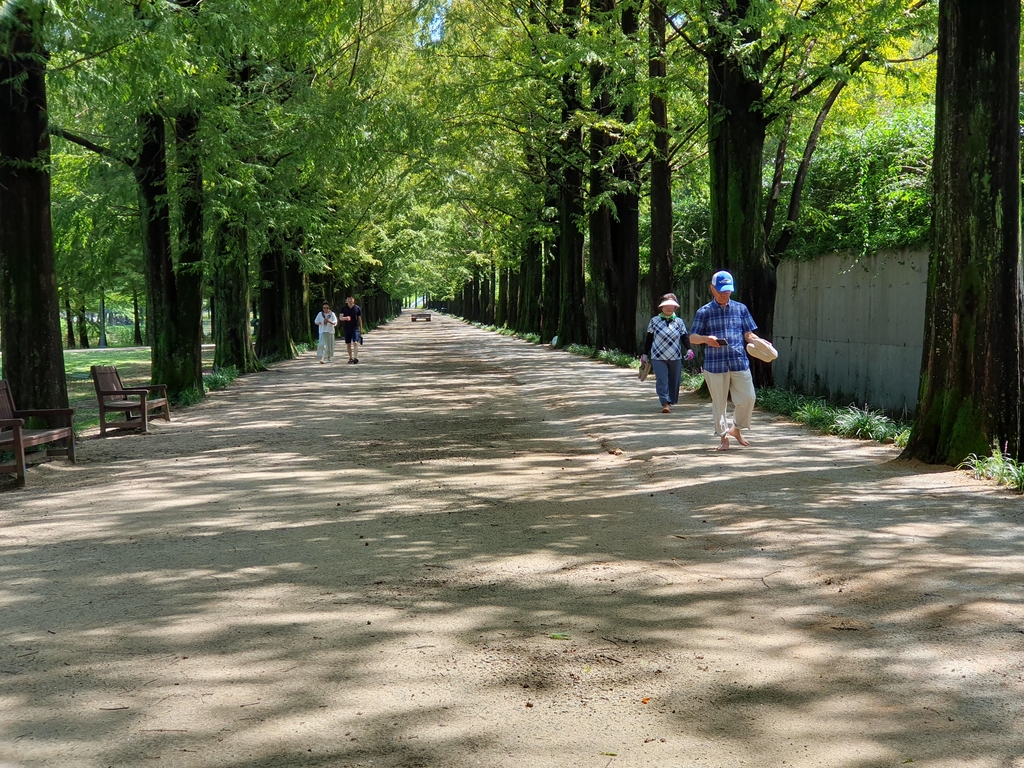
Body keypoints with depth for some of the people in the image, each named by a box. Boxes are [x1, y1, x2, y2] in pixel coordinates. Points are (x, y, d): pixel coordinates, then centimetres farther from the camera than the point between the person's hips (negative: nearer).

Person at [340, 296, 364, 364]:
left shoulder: (357, 308, 0)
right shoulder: (344, 309, 2)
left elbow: (359, 319, 6)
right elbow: (340, 317, -7)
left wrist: (361, 329, 7)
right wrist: (346, 318, -30)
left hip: (355, 328, -2)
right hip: (347, 329, 3)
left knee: (355, 343, -16)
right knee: (348, 344, 8)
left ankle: (355, 357, -24)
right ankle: (350, 358, 20)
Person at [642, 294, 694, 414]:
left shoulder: (679, 322, 7)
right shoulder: (654, 321, 3)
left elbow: (685, 337, 1)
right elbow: (649, 339, 8)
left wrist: (689, 349, -17)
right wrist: (645, 354, 8)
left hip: (675, 358, 2)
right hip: (658, 357, -2)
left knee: (674, 381, 7)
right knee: (662, 381, -12)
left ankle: (671, 402, 23)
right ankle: (665, 403, -13)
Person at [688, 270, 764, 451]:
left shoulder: (740, 309, 10)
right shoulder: (704, 312, 4)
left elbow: (748, 335, 10)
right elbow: (692, 338, 4)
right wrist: (705, 338, -17)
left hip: (740, 362, 2)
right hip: (715, 364, -2)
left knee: (747, 398, -1)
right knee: (719, 402, 3)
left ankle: (736, 429, 24)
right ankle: (724, 437, 17)